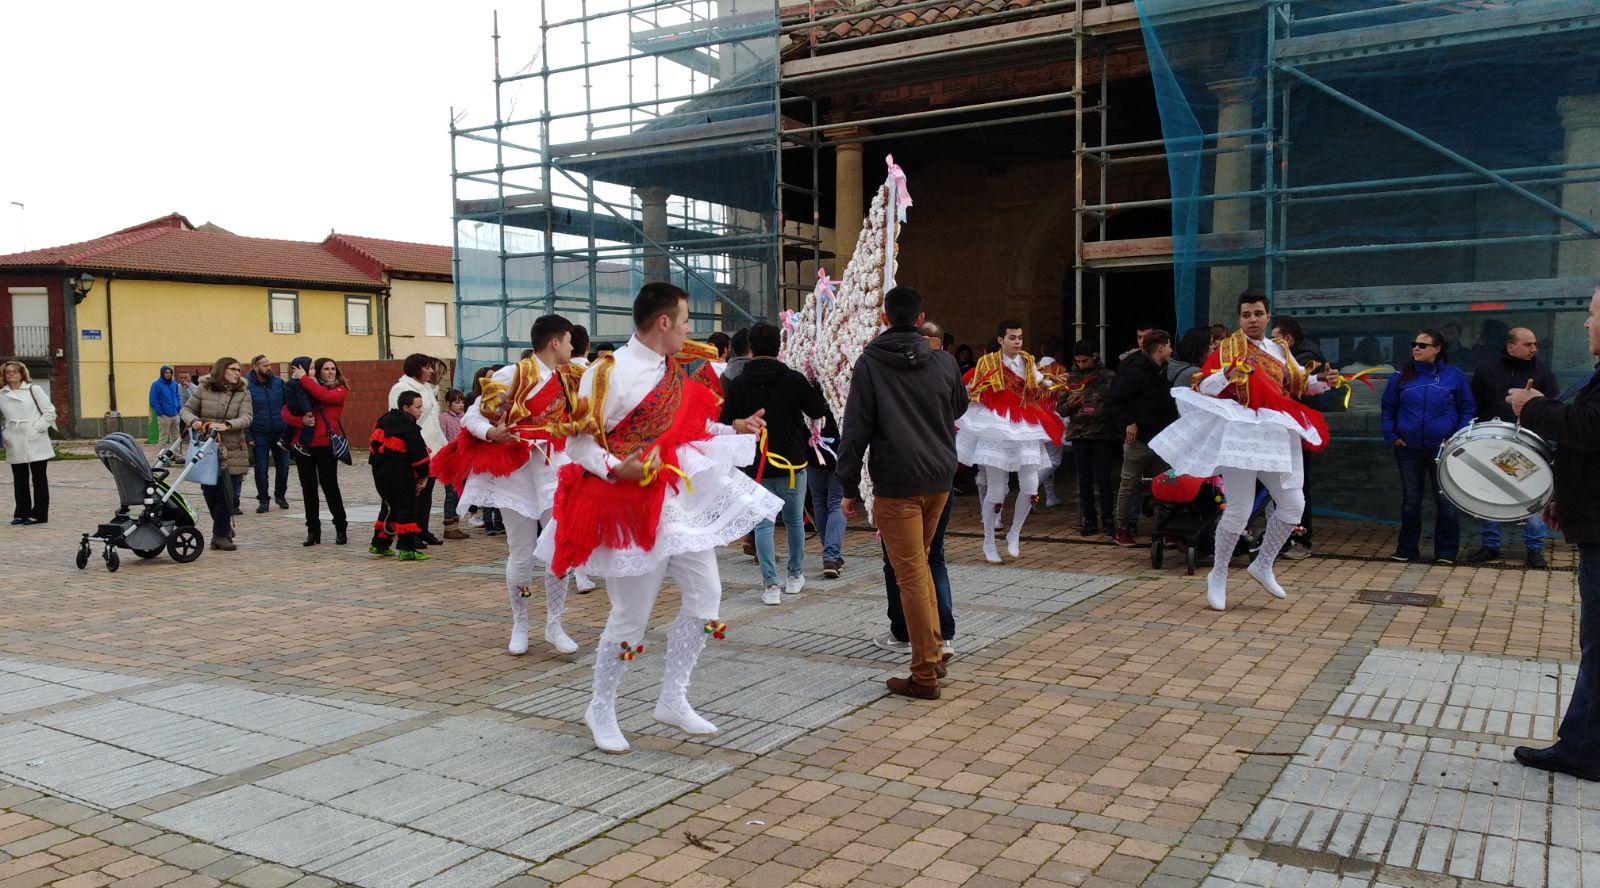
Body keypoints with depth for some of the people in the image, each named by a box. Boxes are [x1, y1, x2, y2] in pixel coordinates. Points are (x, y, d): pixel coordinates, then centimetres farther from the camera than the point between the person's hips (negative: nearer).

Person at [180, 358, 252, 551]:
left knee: (229, 493, -3)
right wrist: (193, 421, -12)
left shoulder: (243, 393, 4)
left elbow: (246, 418, -9)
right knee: (210, 492, 3)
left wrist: (227, 425, -27)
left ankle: (221, 533, 9)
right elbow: (186, 409, 10)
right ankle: (224, 529, 22)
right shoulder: (203, 390, 5)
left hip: (232, 453, 0)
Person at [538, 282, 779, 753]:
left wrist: (735, 429, 11)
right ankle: (600, 709, 21)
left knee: (705, 597, 8)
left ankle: (672, 699, 22)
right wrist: (617, 469, -29)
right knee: (631, 615, 0)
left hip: (684, 500, 8)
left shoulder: (673, 371, 10)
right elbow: (579, 443, -14)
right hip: (634, 507, -8)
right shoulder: (609, 372, -14)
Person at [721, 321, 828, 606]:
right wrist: (815, 387, 19)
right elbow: (818, 410, 2)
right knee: (795, 520, 16)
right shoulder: (794, 379, -8)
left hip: (756, 465, 0)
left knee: (763, 523, 4)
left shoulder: (738, 384, -4)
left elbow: (727, 424, 0)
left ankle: (770, 585, -2)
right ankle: (795, 575, 29)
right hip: (792, 463, 0)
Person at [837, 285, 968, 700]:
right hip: (940, 479, 5)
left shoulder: (869, 363, -7)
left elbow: (856, 428, -9)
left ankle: (925, 675, 2)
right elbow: (960, 408, 23)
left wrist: (849, 487, -4)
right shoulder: (944, 361, 4)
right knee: (920, 565, 21)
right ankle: (933, 654, 24)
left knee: (911, 575, -2)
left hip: (897, 483, -5)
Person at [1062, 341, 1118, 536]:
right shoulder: (1070, 379, 10)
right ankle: (1089, 519, 17)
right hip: (1079, 435, 3)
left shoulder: (1109, 377, 0)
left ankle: (1107, 518, 11)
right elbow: (1061, 408, 13)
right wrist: (1069, 405, -7)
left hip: (1103, 434, -3)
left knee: (1103, 479, -2)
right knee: (1084, 481, 7)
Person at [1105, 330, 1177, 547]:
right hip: (1139, 438, -8)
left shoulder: (1162, 372, 12)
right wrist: (1127, 422, -20)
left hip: (1160, 438, 8)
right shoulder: (1135, 372, -15)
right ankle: (1122, 529, 11)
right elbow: (1112, 400, -17)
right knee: (1129, 485, 2)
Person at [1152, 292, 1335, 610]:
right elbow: (1203, 387, -9)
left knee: (1293, 505, 6)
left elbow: (1301, 383, 24)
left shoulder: (1280, 350, 16)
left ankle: (1263, 565, 24)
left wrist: (1322, 381, 4)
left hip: (1276, 434, 6)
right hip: (1241, 432, -6)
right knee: (1239, 510, -6)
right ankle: (1218, 576, 10)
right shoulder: (1228, 347, -2)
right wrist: (1228, 373, -27)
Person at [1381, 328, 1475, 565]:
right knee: (1410, 501, 8)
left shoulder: (1454, 376, 1)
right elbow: (1387, 407, 12)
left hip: (1443, 448, -2)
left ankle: (1446, 552, 10)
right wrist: (1391, 435, 2)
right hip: (1409, 448, 2)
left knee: (1445, 500, 1)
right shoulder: (1402, 376, 5)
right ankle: (1407, 549, 17)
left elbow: (1468, 410, 6)